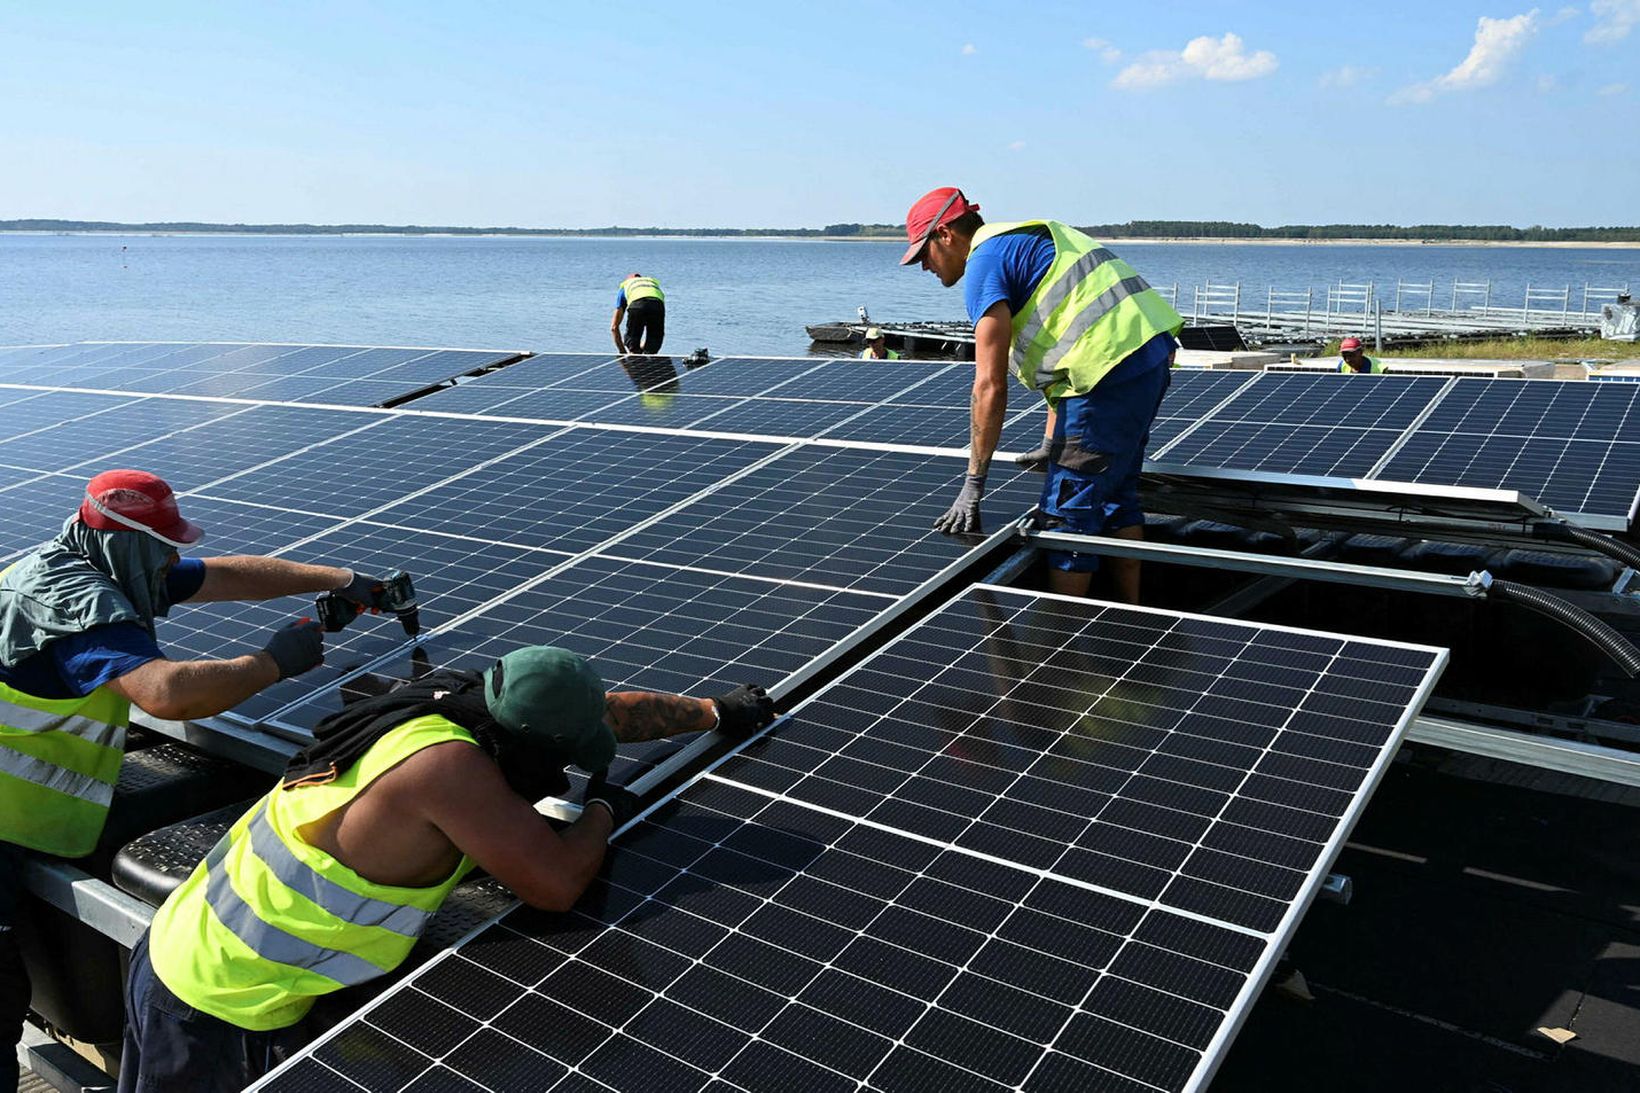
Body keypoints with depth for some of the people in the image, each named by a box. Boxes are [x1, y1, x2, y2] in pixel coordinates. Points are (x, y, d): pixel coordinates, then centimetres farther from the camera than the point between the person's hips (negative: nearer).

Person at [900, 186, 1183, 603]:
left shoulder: (984, 261, -6)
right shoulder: (1024, 238, 24)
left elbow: (991, 385, -12)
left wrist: (974, 482, -8)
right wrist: (1053, 444, 28)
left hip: (1112, 370, -10)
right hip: (1152, 352, 10)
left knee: (1068, 512, -2)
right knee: (1115, 495, 20)